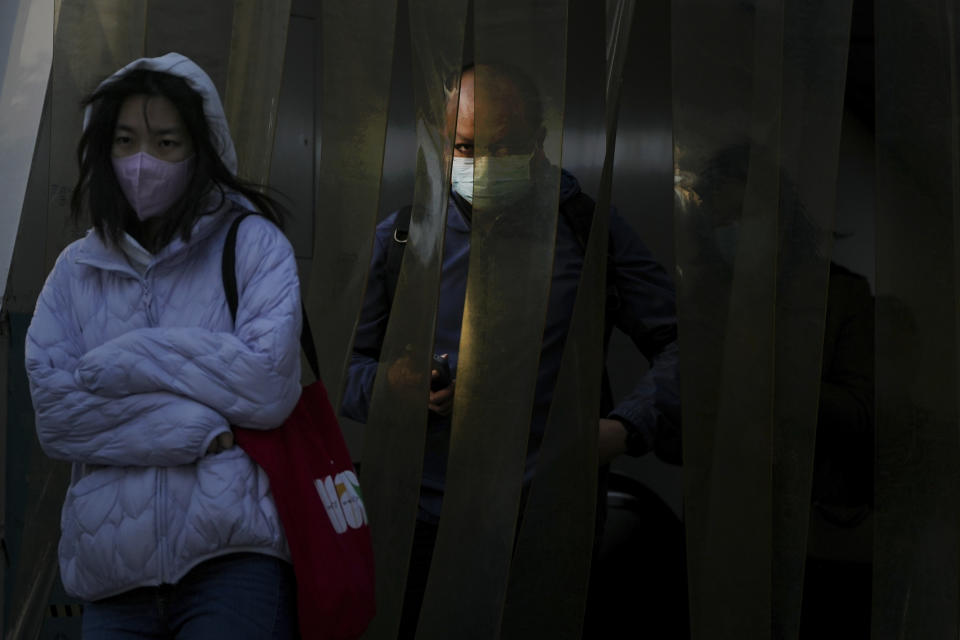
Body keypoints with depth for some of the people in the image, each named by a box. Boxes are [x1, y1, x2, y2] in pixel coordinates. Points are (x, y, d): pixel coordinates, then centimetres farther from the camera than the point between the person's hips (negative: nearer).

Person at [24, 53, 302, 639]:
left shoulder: (252, 243, 1)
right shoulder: (76, 269, 9)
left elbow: (269, 386, -11)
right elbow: (55, 415, -2)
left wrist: (122, 359, -8)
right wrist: (194, 430, -13)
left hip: (233, 559, -3)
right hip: (111, 574, 3)